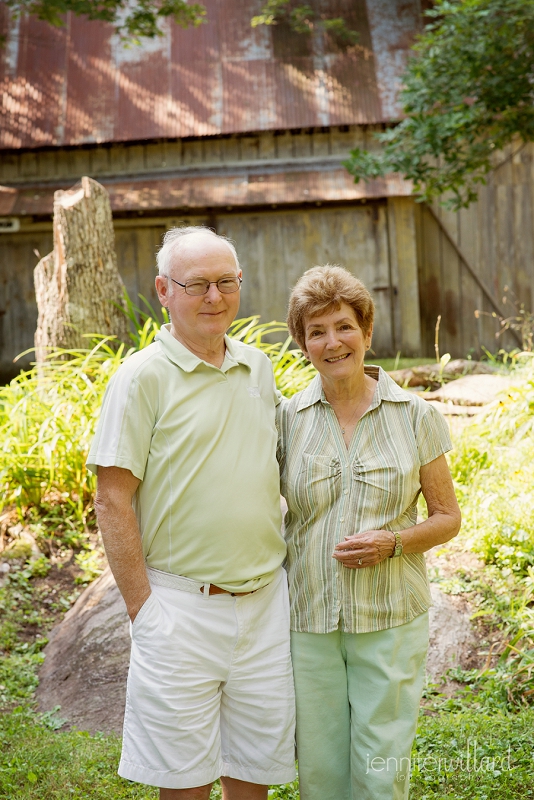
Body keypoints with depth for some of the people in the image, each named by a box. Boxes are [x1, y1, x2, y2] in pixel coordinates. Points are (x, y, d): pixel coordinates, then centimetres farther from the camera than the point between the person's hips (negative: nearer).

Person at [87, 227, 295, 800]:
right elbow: (113, 499, -11)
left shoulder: (259, 369, 10)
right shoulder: (142, 377, -9)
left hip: (265, 598, 5)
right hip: (182, 606, -5)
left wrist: (278, 570, 15)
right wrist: (142, 607, -12)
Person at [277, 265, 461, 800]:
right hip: (307, 619, 1)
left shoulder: (415, 417, -2)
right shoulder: (287, 418, 1)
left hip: (390, 621, -1)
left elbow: (447, 517, 4)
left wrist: (392, 543, -14)